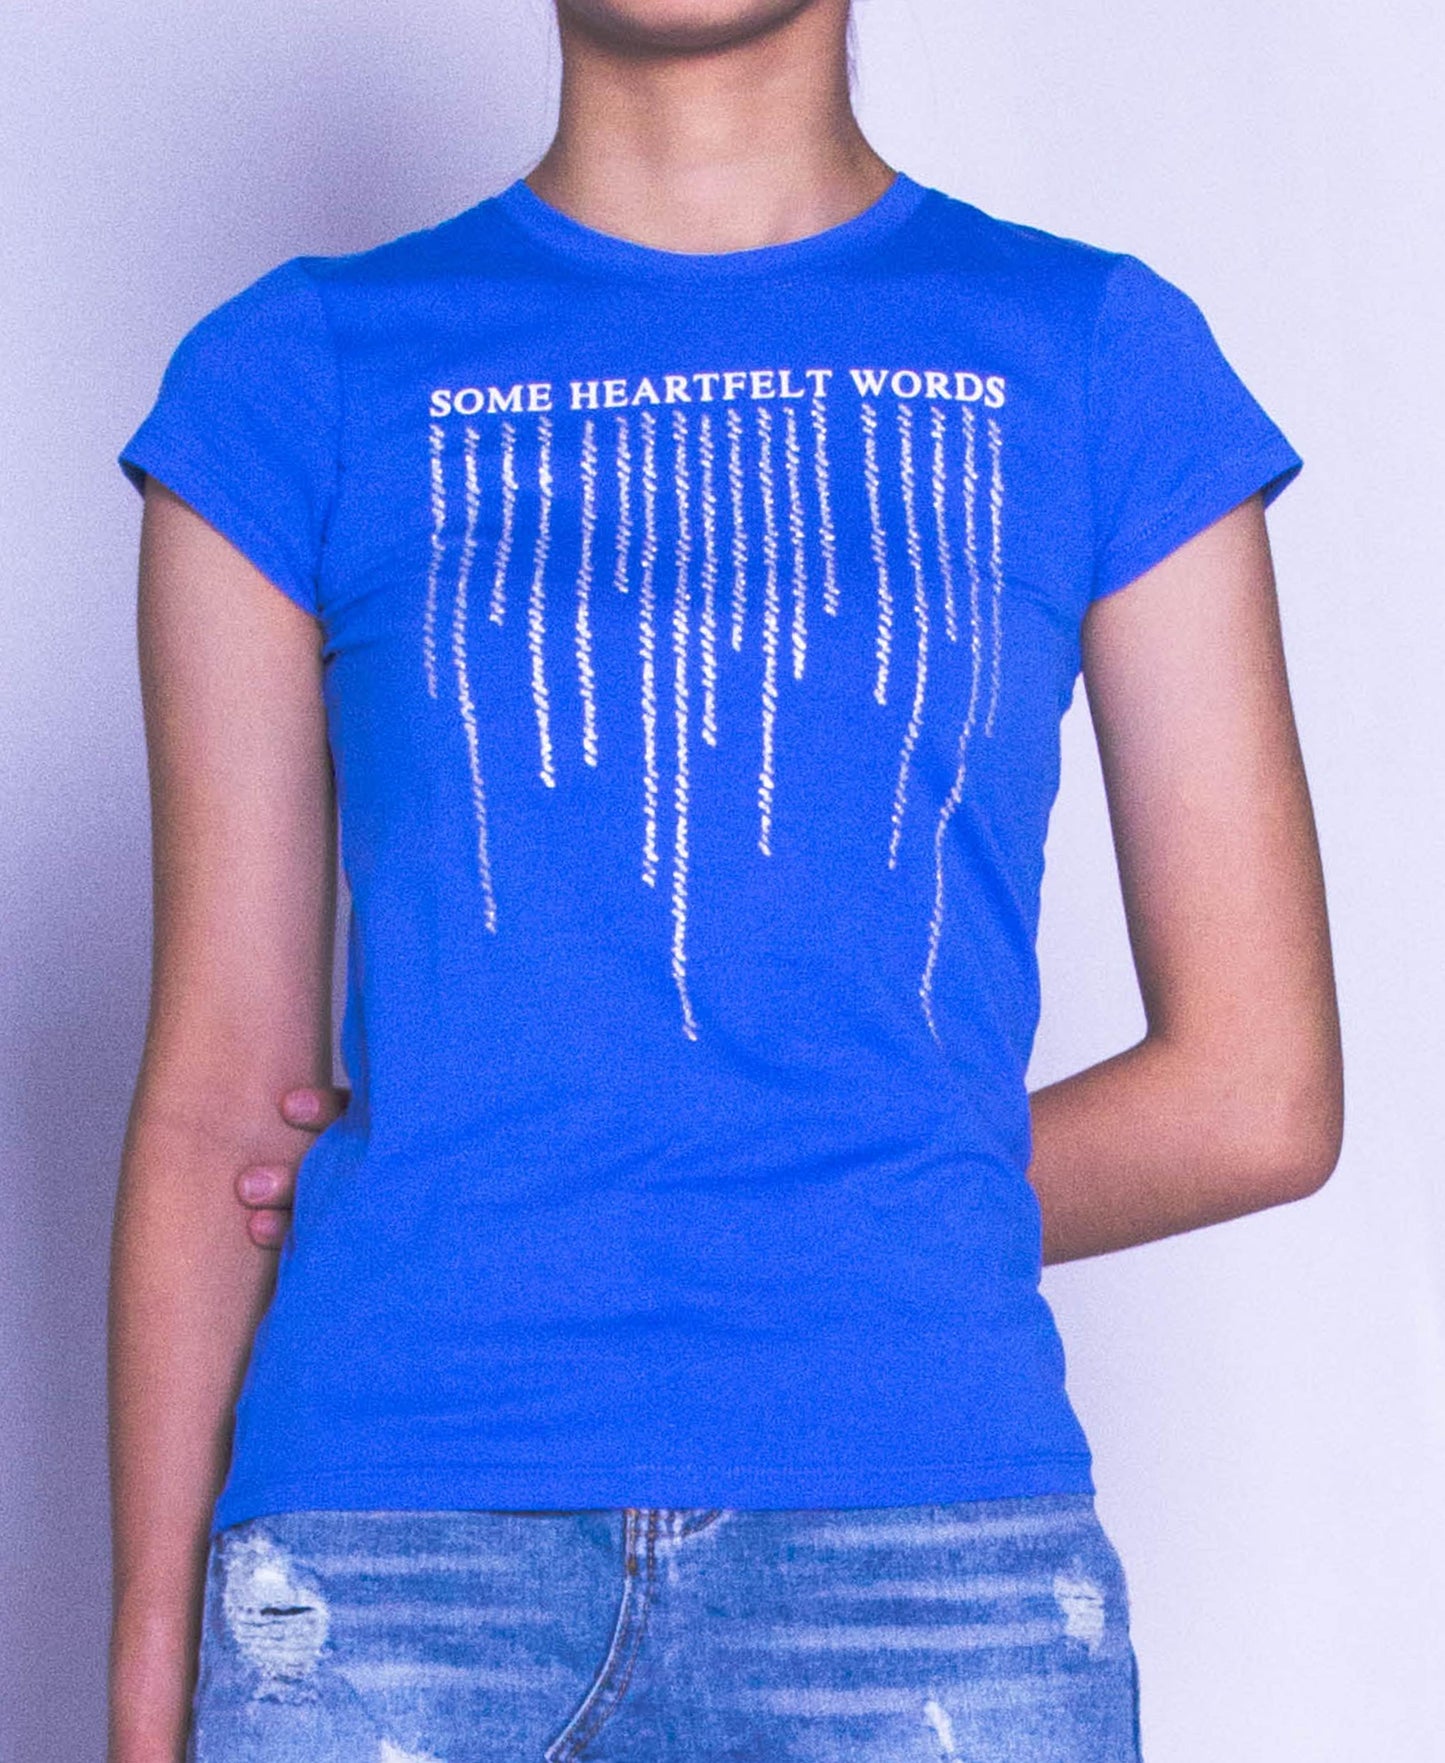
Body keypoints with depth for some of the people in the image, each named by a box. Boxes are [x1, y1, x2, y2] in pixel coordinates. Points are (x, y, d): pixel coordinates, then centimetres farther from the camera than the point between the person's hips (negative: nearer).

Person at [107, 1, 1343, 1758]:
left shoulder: (1098, 359, 8)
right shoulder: (305, 376, 9)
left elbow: (1257, 1093, 6)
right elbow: (220, 1098, 7)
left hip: (930, 1520, 0)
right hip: (388, 1556, 0)